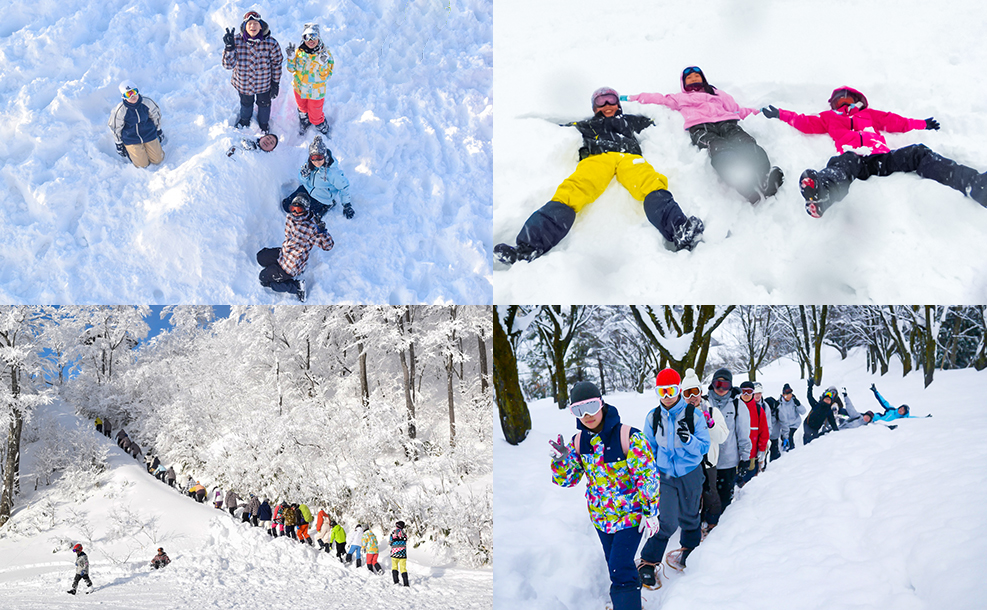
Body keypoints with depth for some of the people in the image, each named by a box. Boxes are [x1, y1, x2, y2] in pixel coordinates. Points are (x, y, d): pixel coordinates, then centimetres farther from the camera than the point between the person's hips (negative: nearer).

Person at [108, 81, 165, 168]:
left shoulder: (147, 102, -18)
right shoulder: (120, 110, -24)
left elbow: (155, 115, 2)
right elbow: (115, 127, -8)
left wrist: (159, 131, 13)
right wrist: (118, 144, 0)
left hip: (149, 135, 3)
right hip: (131, 140, -3)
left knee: (157, 160, 7)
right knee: (143, 164, 1)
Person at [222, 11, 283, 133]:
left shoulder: (271, 43, -25)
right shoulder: (237, 41, -24)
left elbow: (276, 64, -10)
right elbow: (228, 65, -23)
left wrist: (275, 84, -5)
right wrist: (229, 47, -38)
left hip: (264, 84, -1)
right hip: (243, 83, 1)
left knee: (264, 103, 28)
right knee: (246, 103, 30)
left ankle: (264, 123, 60)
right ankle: (244, 120, 64)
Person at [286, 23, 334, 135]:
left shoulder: (325, 54, -20)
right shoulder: (300, 51, -11)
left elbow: (325, 77, -21)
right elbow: (292, 69, -2)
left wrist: (323, 63, -39)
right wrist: (291, 57, -20)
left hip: (316, 92, -4)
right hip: (299, 88, 4)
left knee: (315, 117, 9)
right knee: (303, 109, 30)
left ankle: (323, 129, 41)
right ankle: (304, 123, 61)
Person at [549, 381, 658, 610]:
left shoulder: (628, 436, -20)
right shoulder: (578, 441, -2)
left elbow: (648, 475, -16)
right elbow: (567, 479, 4)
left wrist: (650, 512, -14)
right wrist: (561, 460, -16)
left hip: (630, 514, -6)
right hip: (601, 517, 6)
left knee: (620, 570, -14)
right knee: (615, 564, 21)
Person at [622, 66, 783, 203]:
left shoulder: (718, 93, 44)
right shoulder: (680, 98, 41)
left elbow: (737, 110, 38)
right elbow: (657, 98, 36)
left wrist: (759, 112, 26)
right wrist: (630, 98, 29)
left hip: (726, 122, 3)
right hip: (700, 127, -3)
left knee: (745, 142, -35)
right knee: (719, 149, -40)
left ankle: (767, 179, -64)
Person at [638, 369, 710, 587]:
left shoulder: (694, 415, -10)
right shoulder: (652, 417, -3)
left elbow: (704, 448, -9)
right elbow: (649, 450, 9)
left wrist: (689, 440, -28)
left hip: (690, 474, 0)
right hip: (664, 475, 0)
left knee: (689, 517, 17)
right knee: (666, 521, -11)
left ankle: (688, 553, 40)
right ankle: (647, 564, -2)